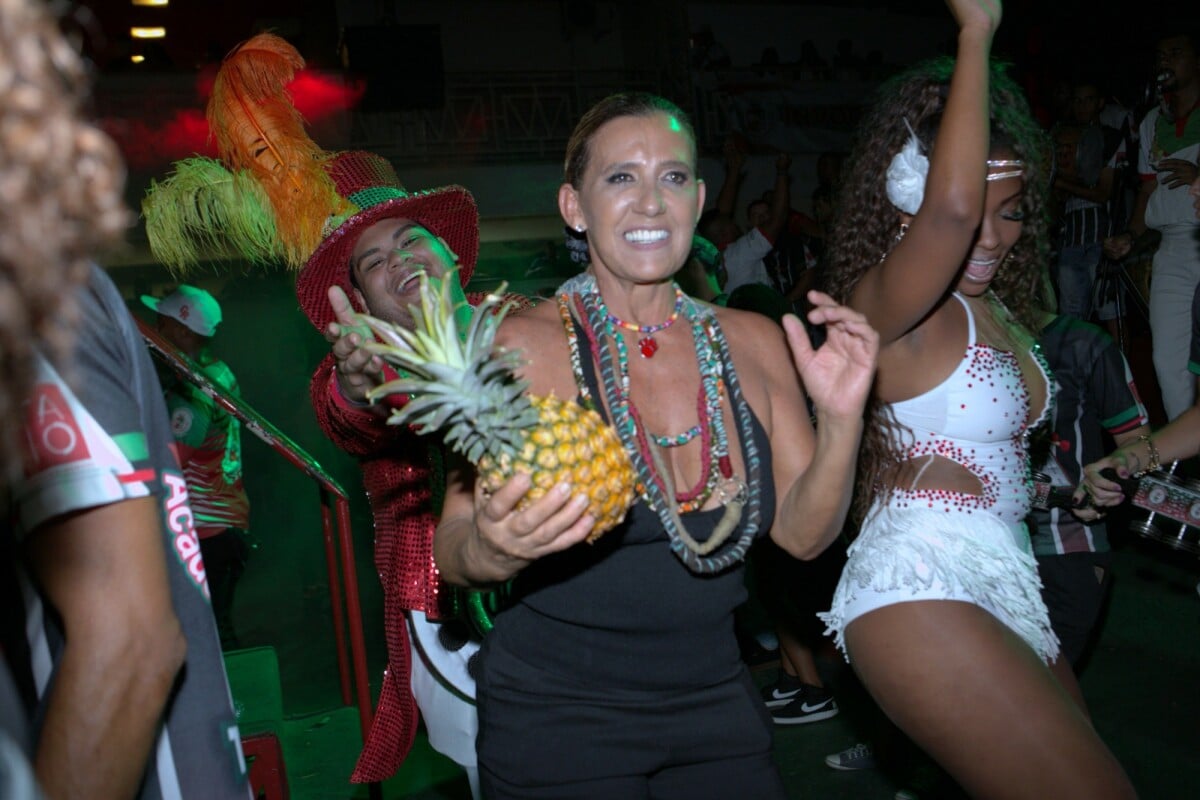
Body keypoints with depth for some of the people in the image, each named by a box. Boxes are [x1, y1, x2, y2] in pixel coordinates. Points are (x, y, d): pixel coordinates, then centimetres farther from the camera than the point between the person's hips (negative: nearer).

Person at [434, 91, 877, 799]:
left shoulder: (754, 343, -1)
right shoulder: (523, 345, -15)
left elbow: (803, 533, 1)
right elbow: (452, 552, -15)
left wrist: (842, 421, -16)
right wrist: (493, 551, -37)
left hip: (717, 705, 5)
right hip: (556, 719, -4)